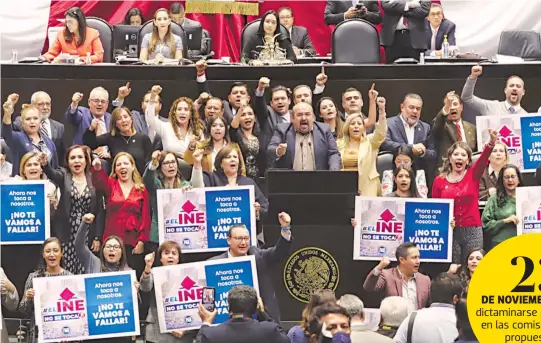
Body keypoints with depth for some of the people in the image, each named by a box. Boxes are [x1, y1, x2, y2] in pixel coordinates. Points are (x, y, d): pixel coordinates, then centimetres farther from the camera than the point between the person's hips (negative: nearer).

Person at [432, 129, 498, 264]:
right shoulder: (439, 180, 4)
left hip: (473, 230, 0)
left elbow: (483, 159, -17)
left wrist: (492, 143, -36)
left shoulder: (473, 175, 3)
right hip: (449, 231, 0)